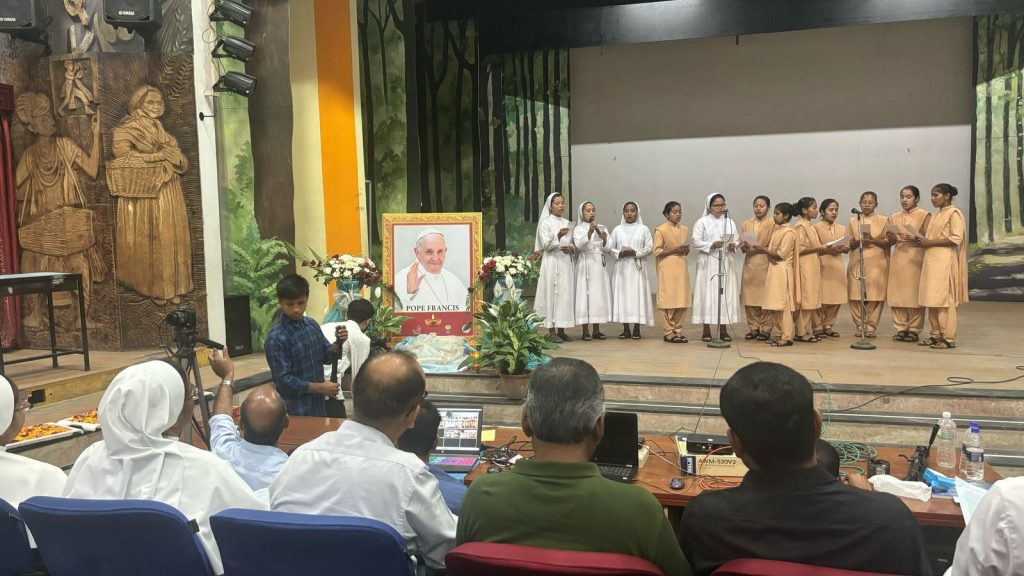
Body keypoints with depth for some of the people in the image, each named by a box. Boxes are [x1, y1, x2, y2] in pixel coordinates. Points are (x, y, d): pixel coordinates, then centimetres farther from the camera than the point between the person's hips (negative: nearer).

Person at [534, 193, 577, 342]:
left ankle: (561, 331, 10)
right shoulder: (545, 223, -2)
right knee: (552, 294, -6)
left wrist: (571, 249, -5)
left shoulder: (567, 223, 14)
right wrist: (558, 236, -25)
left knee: (566, 294, 4)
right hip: (552, 262, -5)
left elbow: (573, 244, 17)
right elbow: (546, 245, -10)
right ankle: (552, 331, -1)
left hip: (566, 262, 5)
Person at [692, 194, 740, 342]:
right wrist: (712, 245, -18)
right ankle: (706, 331, 1)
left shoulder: (730, 222, 14)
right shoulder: (702, 222, 2)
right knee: (708, 294, -4)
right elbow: (696, 242, -5)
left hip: (726, 264, 4)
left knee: (726, 294, 1)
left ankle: (724, 330, 7)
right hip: (708, 264, -4)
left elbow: (736, 241, 11)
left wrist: (733, 246, -11)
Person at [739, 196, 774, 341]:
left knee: (765, 297, -4)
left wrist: (761, 249, -17)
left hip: (766, 264, -4)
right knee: (749, 297, 2)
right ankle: (754, 328, 11)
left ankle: (765, 329, 4)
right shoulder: (746, 224, 13)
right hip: (749, 265, 4)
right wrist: (745, 247, -9)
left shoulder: (774, 223, 1)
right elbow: (743, 248, 12)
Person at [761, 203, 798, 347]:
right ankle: (780, 334, 16)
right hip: (773, 269, 8)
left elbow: (781, 254, -14)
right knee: (773, 305, 8)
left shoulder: (788, 232, -10)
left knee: (782, 304, -6)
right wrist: (770, 255, -8)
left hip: (782, 271, -8)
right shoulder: (777, 230, 15)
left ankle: (787, 337, -2)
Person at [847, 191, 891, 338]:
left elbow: (888, 242, 3)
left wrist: (873, 240, -14)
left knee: (875, 296, -6)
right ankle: (860, 326, 5)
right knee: (856, 296, -4)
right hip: (857, 263, 2)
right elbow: (850, 244, 10)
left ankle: (871, 327, 1)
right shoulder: (853, 221, 12)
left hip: (877, 263, -1)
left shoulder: (883, 220, 7)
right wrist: (859, 241, -11)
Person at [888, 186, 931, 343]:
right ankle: (900, 328, 7)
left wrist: (914, 238, -18)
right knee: (897, 294, 1)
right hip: (898, 258, 4)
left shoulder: (924, 215, 1)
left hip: (916, 259, -4)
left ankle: (914, 330, 2)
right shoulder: (894, 217, 14)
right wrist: (892, 237, -7)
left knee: (915, 294, -4)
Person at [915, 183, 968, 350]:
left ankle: (949, 338, -6)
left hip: (944, 261, -8)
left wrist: (930, 242, -16)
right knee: (932, 299, 6)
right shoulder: (936, 215, 18)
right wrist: (923, 242, 3)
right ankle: (936, 335, 10)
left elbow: (956, 239, -15)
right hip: (932, 261, 8)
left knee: (944, 299, -8)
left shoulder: (954, 213, -6)